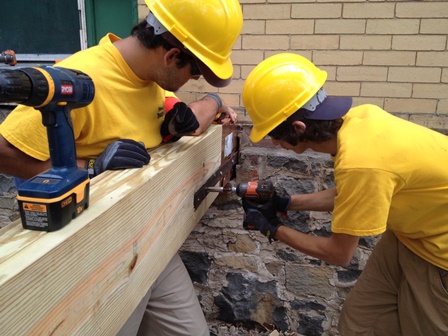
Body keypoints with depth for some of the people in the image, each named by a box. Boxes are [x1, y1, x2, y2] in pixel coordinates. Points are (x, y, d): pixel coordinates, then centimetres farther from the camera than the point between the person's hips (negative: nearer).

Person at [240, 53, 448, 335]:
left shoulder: (360, 162, -37)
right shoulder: (357, 117, -13)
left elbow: (339, 254, -20)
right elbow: (352, 194, 4)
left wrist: (273, 229, -8)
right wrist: (287, 203, 4)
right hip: (412, 231, 7)